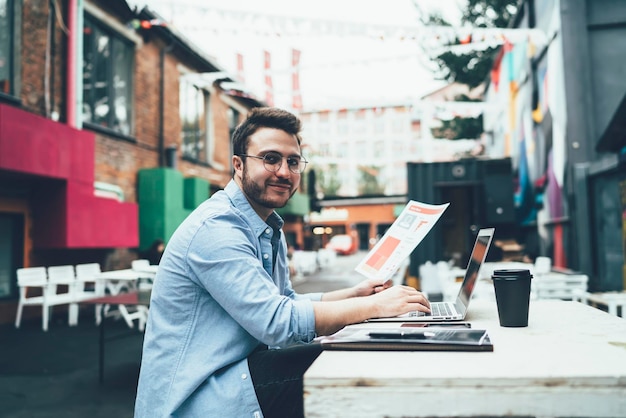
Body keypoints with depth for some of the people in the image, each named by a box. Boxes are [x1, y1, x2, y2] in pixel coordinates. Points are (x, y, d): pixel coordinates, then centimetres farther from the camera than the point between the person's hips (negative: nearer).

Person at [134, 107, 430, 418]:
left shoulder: (270, 229, 12)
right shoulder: (216, 227, -21)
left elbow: (286, 302, 14)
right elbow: (278, 322, -27)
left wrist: (353, 294, 0)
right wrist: (376, 305, -21)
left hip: (237, 366, 9)